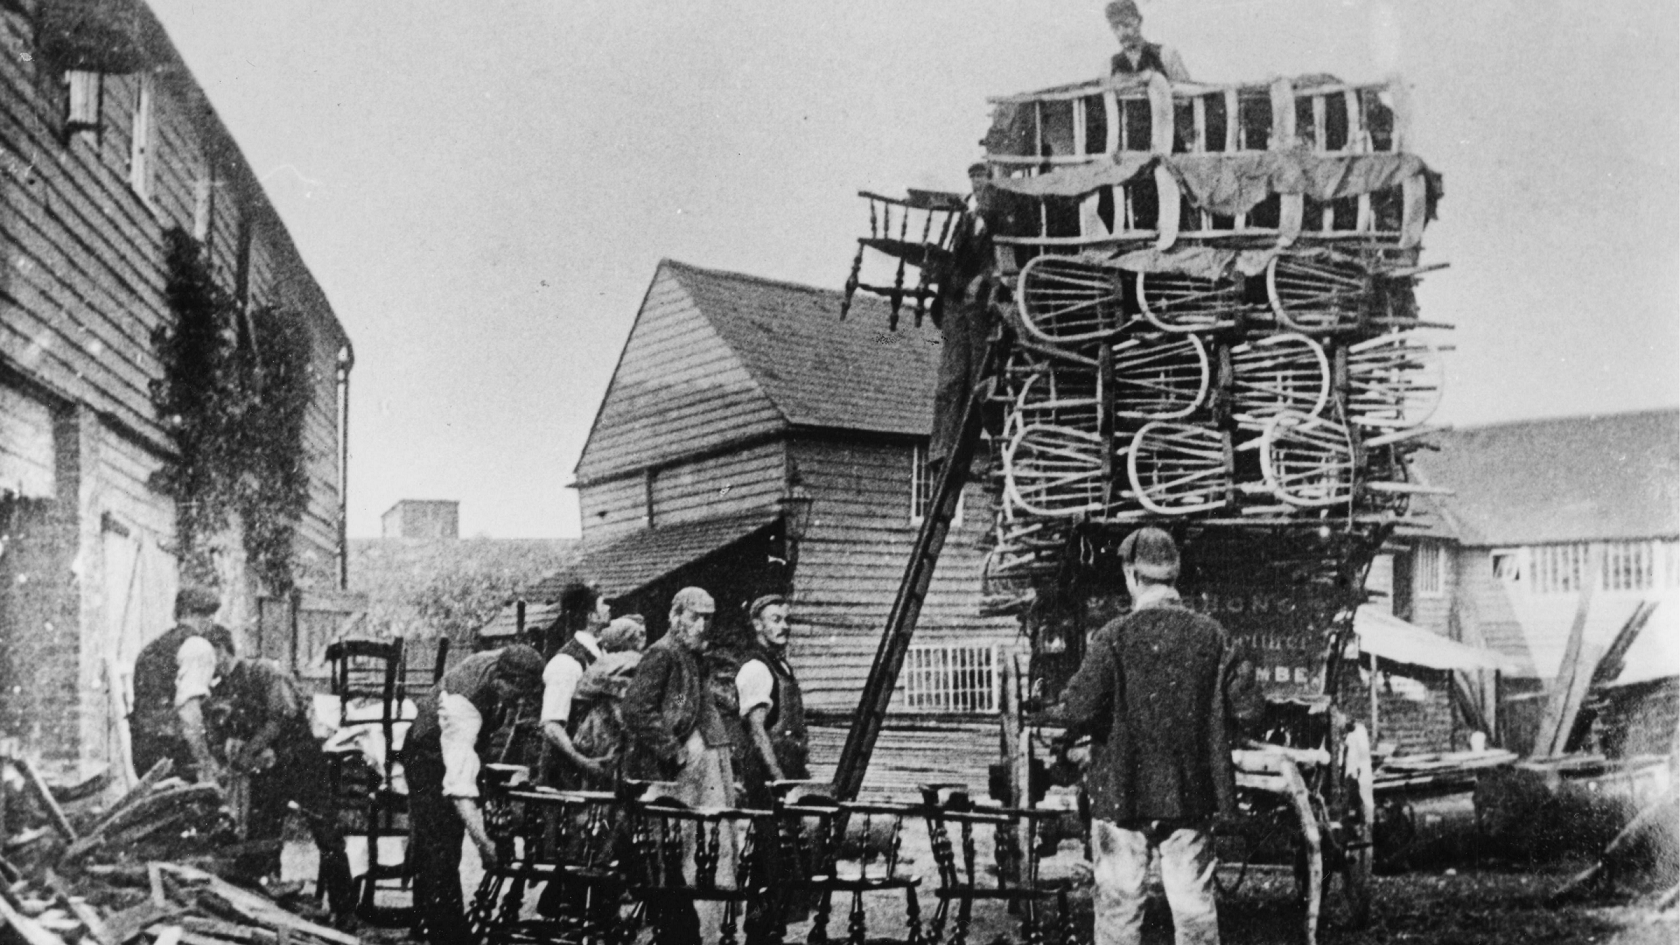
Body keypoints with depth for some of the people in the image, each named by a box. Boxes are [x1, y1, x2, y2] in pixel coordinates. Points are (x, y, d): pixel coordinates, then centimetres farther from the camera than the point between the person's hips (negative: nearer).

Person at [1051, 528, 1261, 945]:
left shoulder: (1115, 637, -13)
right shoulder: (1211, 635, -2)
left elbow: (1079, 711, -19)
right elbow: (1249, 707, -1)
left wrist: (1059, 710, 2)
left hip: (1123, 791, -3)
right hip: (1193, 791, 3)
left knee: (1118, 903, 6)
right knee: (1194, 903, 11)